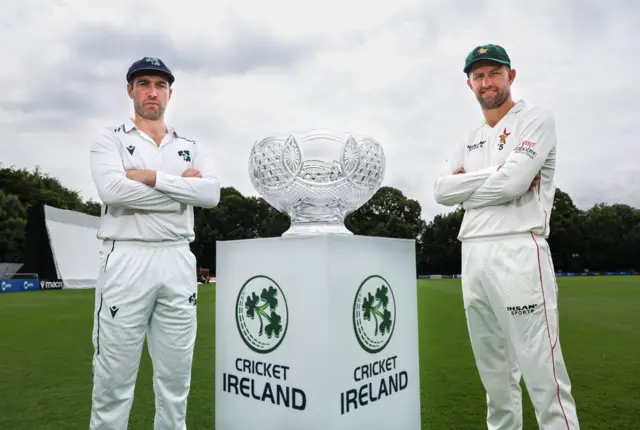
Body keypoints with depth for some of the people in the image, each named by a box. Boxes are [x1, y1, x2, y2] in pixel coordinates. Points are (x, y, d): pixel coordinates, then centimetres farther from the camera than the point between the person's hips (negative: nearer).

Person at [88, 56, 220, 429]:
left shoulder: (192, 147, 14)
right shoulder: (110, 140, 6)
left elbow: (212, 194, -4)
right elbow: (113, 189, -15)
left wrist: (153, 178, -11)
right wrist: (183, 188, -8)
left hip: (179, 262, 3)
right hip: (126, 260, -3)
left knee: (176, 375, 10)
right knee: (113, 376, 2)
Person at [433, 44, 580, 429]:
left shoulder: (536, 119, 2)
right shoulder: (470, 140, 20)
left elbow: (512, 183, -14)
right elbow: (442, 191, 5)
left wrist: (465, 186, 1)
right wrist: (495, 172, -4)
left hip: (518, 253, -6)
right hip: (472, 257, 7)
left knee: (543, 377, -6)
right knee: (495, 373, 15)